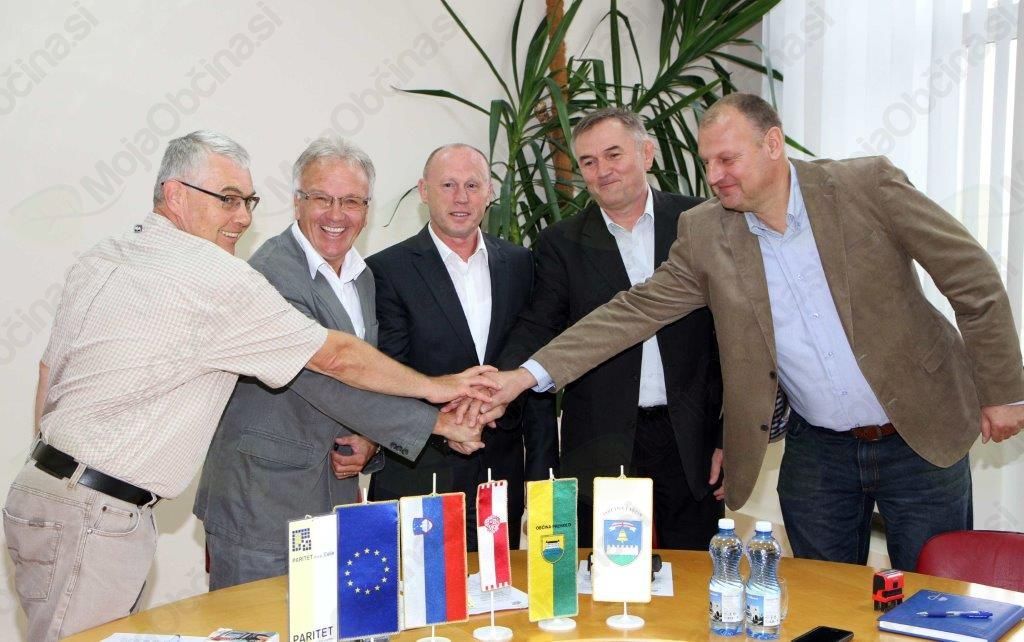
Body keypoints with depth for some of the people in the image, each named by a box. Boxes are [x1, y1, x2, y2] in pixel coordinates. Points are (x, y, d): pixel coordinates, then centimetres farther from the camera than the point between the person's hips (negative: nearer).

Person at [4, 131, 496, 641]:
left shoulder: (99, 260, 11)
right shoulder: (214, 275, -15)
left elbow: (50, 373, 16)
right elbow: (335, 356, -9)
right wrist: (434, 387, 4)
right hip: (91, 518, -9)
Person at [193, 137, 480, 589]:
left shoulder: (362, 277, 11)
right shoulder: (272, 272, -16)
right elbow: (323, 379, -24)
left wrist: (368, 443, -2)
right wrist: (435, 422, -23)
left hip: (335, 493, 7)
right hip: (261, 504, -7)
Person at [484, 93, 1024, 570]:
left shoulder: (868, 187, -13)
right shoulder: (704, 233, -6)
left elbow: (975, 282, -6)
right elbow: (634, 311, -6)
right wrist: (531, 374, -15)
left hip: (921, 439, -1)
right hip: (817, 451, 2)